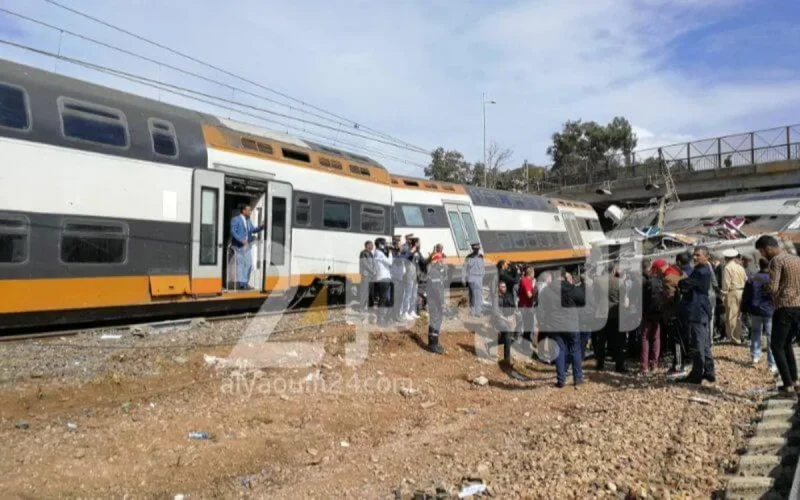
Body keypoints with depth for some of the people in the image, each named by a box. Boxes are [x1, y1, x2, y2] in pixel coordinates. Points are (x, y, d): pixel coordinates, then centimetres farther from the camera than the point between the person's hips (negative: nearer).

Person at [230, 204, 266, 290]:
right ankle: (240, 283, 4)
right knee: (240, 264, -3)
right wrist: (241, 240, -24)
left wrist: (262, 227, -3)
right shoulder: (235, 220, -6)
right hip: (239, 246, -7)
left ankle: (245, 283, 15)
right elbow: (233, 232, -13)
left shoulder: (248, 221, 16)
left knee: (249, 264, 6)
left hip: (247, 245, 7)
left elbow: (253, 230, 13)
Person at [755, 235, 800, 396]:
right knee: (786, 343, 19)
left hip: (784, 308, -7)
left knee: (777, 346, 1)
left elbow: (772, 287, -18)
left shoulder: (776, 260, -11)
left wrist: (763, 286, 1)